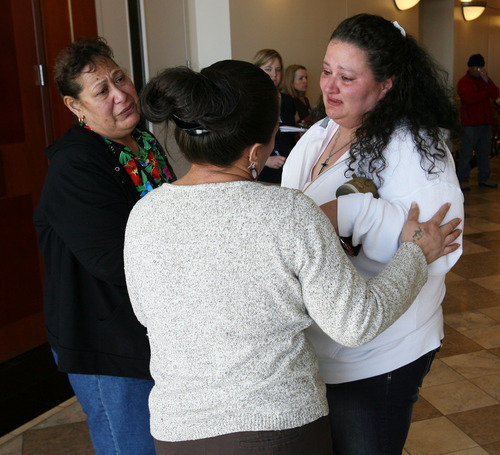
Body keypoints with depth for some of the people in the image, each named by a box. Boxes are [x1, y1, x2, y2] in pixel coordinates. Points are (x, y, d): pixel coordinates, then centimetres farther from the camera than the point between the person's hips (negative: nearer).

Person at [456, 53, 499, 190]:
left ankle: (484, 178, 19)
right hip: (470, 123, -6)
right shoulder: (464, 82, -3)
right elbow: (470, 98, -20)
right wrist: (486, 92, -6)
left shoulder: (485, 80, 16)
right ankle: (462, 180, 1)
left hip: (486, 122, 6)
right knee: (466, 152, -5)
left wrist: (487, 81, -11)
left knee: (484, 151, 11)